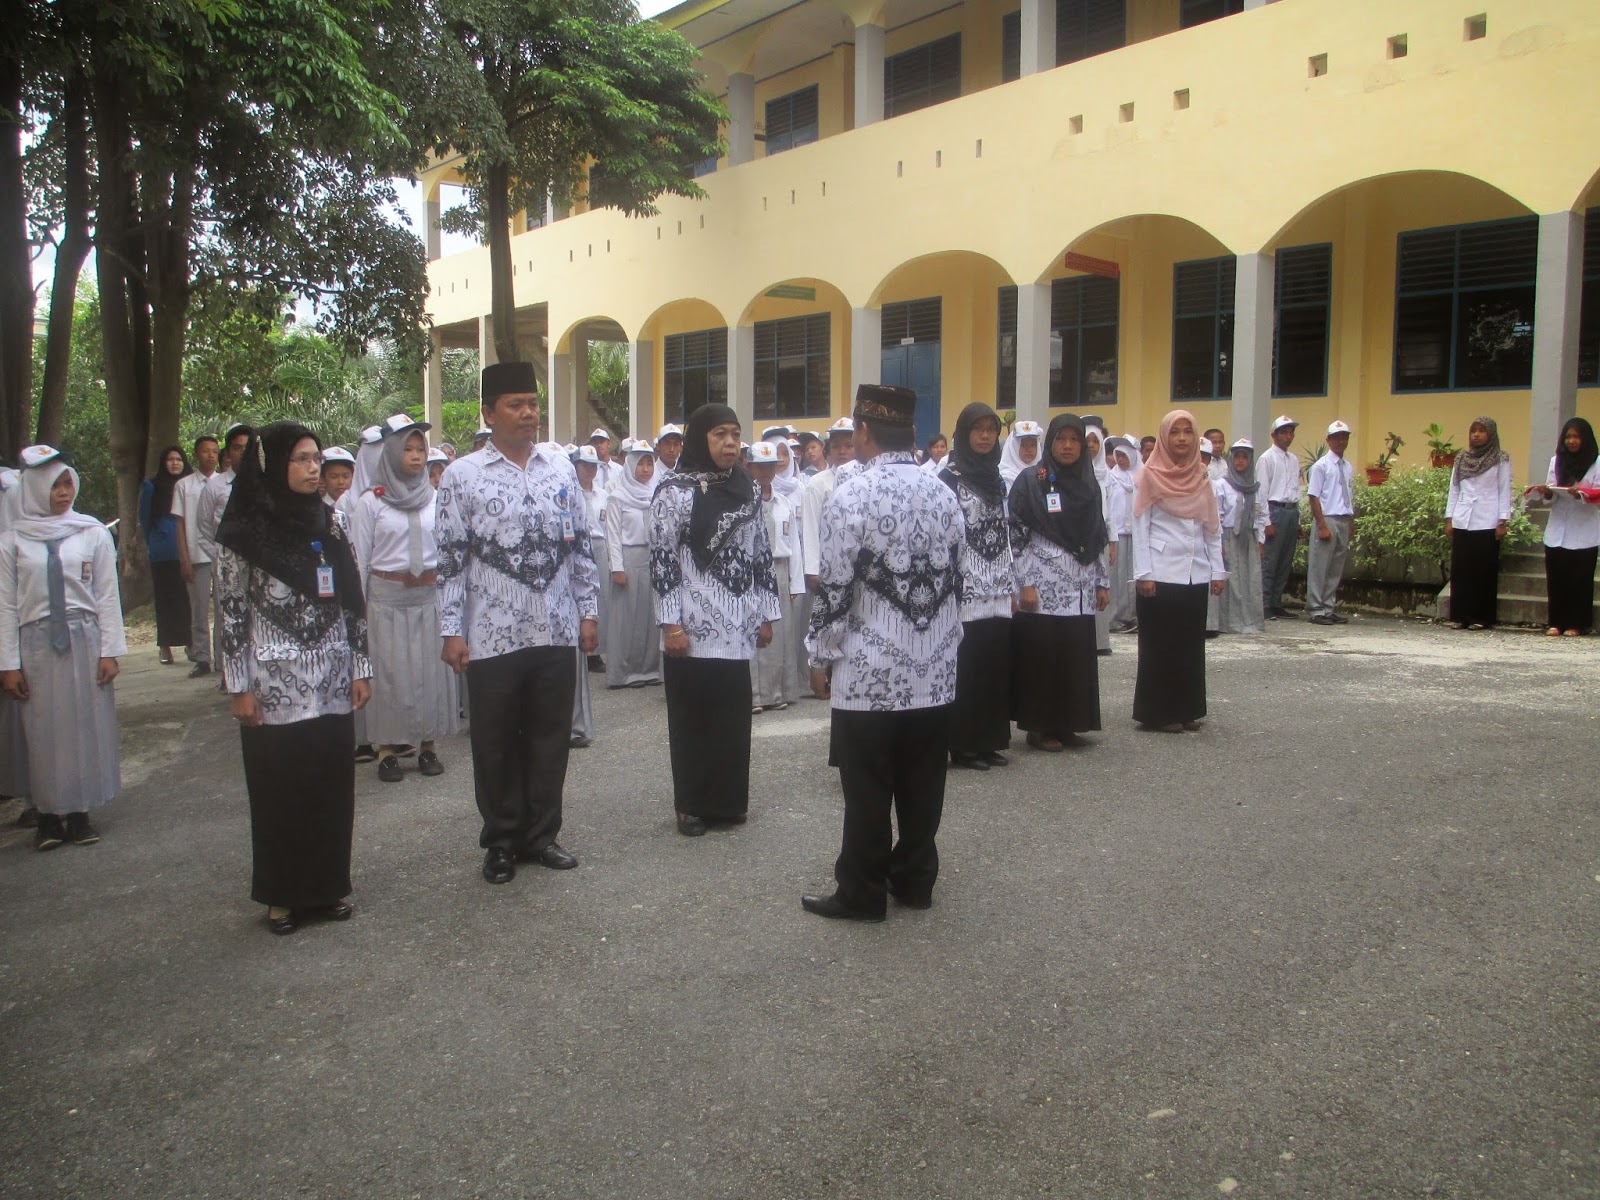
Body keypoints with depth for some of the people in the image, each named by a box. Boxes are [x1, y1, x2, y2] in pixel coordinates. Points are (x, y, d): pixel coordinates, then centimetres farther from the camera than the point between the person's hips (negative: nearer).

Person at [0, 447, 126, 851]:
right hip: (36, 643, 0)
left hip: (85, 639, 0)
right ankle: (49, 814, 13)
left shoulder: (93, 533, 1)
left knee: (86, 725, 4)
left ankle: (80, 812, 15)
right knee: (43, 730, 4)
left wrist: (110, 650, -1)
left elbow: (108, 595, 3)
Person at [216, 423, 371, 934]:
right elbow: (231, 615, -5)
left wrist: (360, 668, 7)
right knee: (280, 791, 6)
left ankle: (327, 886, 23)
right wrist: (240, 687, -7)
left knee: (332, 786, 9)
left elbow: (351, 603, 9)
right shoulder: (243, 534, -6)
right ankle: (283, 895, 21)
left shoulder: (329, 525, 7)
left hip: (330, 686, 4)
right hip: (274, 687, -4)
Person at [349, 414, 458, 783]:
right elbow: (359, 559, 1)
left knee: (430, 670, 5)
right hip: (387, 597, -2)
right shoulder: (370, 502, -1)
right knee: (389, 672, 2)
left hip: (428, 596, 2)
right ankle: (387, 749, 12)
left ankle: (428, 744, 17)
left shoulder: (434, 499, 6)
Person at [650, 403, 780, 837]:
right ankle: (691, 806, 17)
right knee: (691, 716, 5)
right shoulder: (674, 491, -4)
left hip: (737, 627, 4)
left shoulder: (748, 490, 10)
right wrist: (670, 624, -12)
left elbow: (761, 555, 13)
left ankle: (728, 802, 21)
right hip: (692, 627, -4)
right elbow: (661, 560, -7)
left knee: (733, 716, 7)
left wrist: (766, 615, 11)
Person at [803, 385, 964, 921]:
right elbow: (955, 584, 10)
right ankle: (915, 881, 26)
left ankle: (861, 894, 15)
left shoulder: (851, 496, -13)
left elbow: (835, 591, -13)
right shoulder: (945, 495, 5)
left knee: (867, 793, 5)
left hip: (870, 675, -5)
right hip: (935, 673, 6)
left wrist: (821, 658, -1)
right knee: (922, 786, 14)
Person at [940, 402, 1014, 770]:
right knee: (967, 669, -2)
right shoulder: (950, 477, -6)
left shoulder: (994, 476, 15)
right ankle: (963, 746, 8)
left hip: (997, 593, 7)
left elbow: (1006, 536, 17)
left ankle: (989, 741, 18)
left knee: (996, 666, 8)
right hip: (967, 594, -6)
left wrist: (1012, 586, 15)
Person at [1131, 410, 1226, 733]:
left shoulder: (1201, 478, 11)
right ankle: (1157, 712, 8)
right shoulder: (1150, 476, -2)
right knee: (1159, 645, 1)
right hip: (1161, 574, -5)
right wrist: (1143, 573, -11)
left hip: (1196, 574, 5)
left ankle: (1186, 709, 17)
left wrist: (1218, 571, 6)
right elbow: (1140, 528, -5)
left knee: (1192, 645, 8)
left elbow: (1213, 529, 13)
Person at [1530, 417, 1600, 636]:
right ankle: (1556, 622, 8)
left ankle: (1576, 624, 5)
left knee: (1579, 579, -1)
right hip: (1557, 530, 3)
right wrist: (1547, 493, -11)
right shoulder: (1556, 461, 13)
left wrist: (1580, 494, -24)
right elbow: (1551, 498, 11)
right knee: (1556, 577, 2)